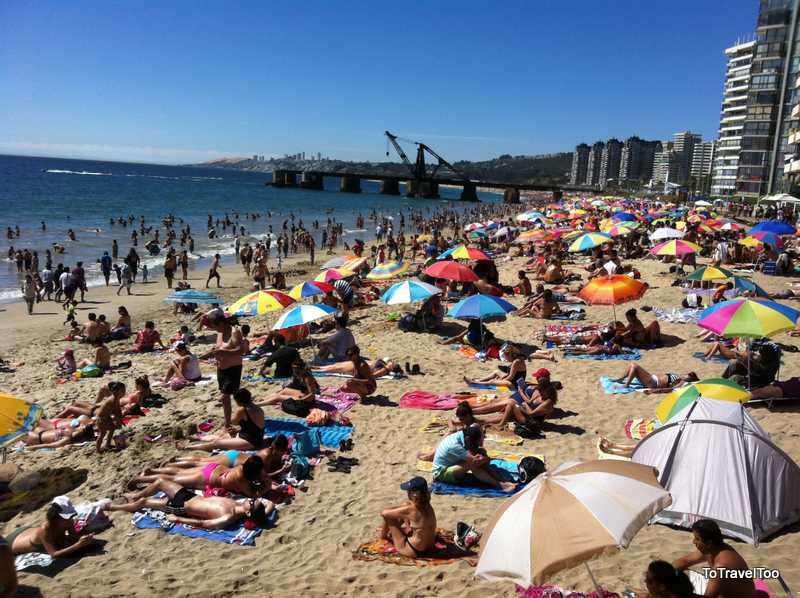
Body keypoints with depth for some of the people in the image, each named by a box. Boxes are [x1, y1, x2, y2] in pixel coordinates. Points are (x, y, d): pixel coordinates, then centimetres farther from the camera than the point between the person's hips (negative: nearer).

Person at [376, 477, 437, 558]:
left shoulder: (410, 510, -27)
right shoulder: (427, 506, -6)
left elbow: (383, 513, -14)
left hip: (413, 551, -7)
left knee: (388, 517, -1)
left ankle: (384, 535, 30)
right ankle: (389, 533, 40)